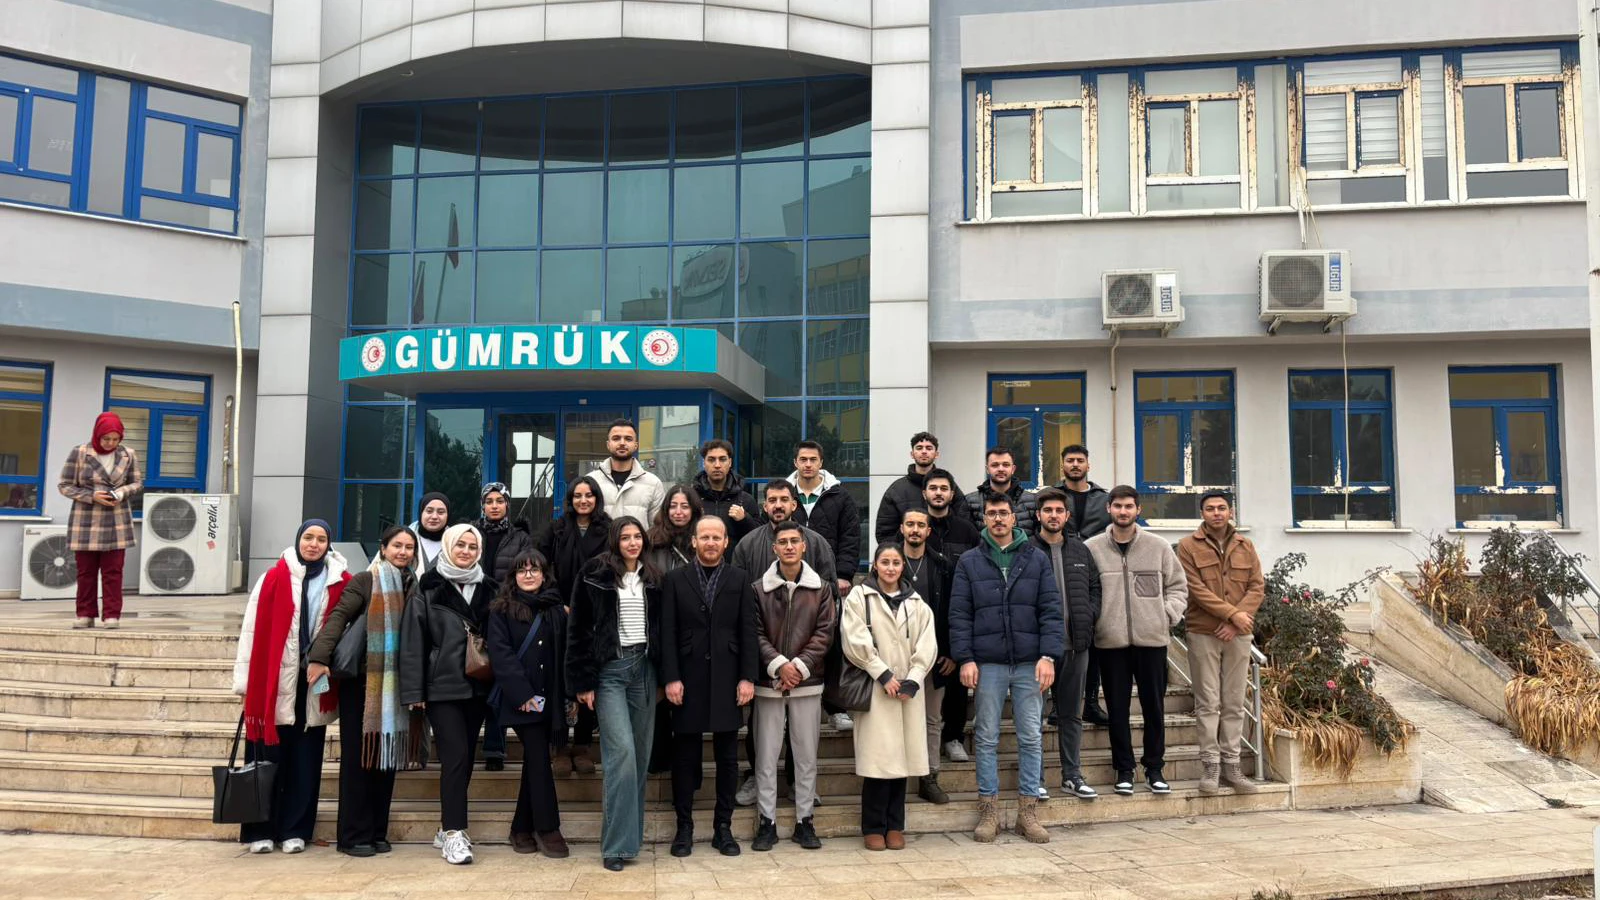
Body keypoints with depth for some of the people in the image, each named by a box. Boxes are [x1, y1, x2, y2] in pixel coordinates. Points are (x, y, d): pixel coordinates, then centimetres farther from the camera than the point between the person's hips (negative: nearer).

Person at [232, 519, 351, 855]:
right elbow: (253, 629, -2)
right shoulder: (274, 578, -2)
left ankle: (294, 830, 16)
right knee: (268, 757, 5)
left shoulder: (341, 583, 4)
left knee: (305, 760, 7)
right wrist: (246, 681, -3)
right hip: (274, 682, -2)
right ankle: (260, 831, 15)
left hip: (316, 684, 2)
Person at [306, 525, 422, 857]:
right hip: (361, 679, -4)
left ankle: (377, 832, 16)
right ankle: (354, 835, 6)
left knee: (387, 755, 7)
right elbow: (338, 617, -13)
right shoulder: (365, 581, -2)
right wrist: (320, 656, -25)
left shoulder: (413, 586, 11)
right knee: (358, 755, -1)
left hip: (395, 683, 5)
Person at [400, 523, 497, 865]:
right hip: (442, 687, -5)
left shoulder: (487, 589, 11)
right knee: (455, 756, -11)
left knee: (466, 758, 9)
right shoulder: (429, 589, -1)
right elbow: (413, 642, -5)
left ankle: (449, 828, 20)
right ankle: (453, 833, -6)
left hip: (476, 687, 5)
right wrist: (413, 691, -10)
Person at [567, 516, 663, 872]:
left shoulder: (653, 579, 11)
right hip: (609, 670, -4)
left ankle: (632, 834, 14)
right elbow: (578, 630, -3)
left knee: (640, 753, 4)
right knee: (621, 751, -14)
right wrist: (583, 681, -8)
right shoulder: (596, 576, -2)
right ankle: (617, 843, -8)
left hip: (644, 668, 4)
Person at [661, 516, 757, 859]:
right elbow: (668, 634, 0)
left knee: (727, 757, 6)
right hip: (688, 679, -1)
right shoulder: (676, 580, 4)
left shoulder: (739, 580, 5)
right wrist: (671, 678, -8)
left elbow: (748, 632, 3)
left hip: (727, 680, 1)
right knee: (685, 756, 5)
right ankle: (684, 827, 15)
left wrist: (747, 677, -4)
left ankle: (723, 827, 16)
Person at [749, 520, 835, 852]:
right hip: (769, 683, -1)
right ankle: (767, 822, 13)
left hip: (807, 683, 1)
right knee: (766, 755, 4)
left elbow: (824, 633, -1)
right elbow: (756, 634, -3)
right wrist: (778, 665, -14)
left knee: (806, 755, 7)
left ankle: (804, 821, 17)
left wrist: (801, 666, -11)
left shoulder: (821, 589, 4)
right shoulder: (759, 589, 1)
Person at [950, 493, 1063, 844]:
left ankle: (1028, 811, 14)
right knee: (987, 738, 5)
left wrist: (1048, 656, -8)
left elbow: (1051, 610, 2)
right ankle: (988, 811, 14)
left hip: (1030, 663, 1)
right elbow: (959, 614, 1)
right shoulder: (970, 561, 5)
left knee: (1031, 738, 4)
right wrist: (965, 658, -8)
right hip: (988, 663, 0)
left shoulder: (1036, 559, 6)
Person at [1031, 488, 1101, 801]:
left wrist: (1089, 615, 2)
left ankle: (1072, 775, 21)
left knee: (1071, 713, 12)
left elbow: (1095, 586, 17)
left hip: (1076, 643, 5)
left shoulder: (1080, 551, 12)